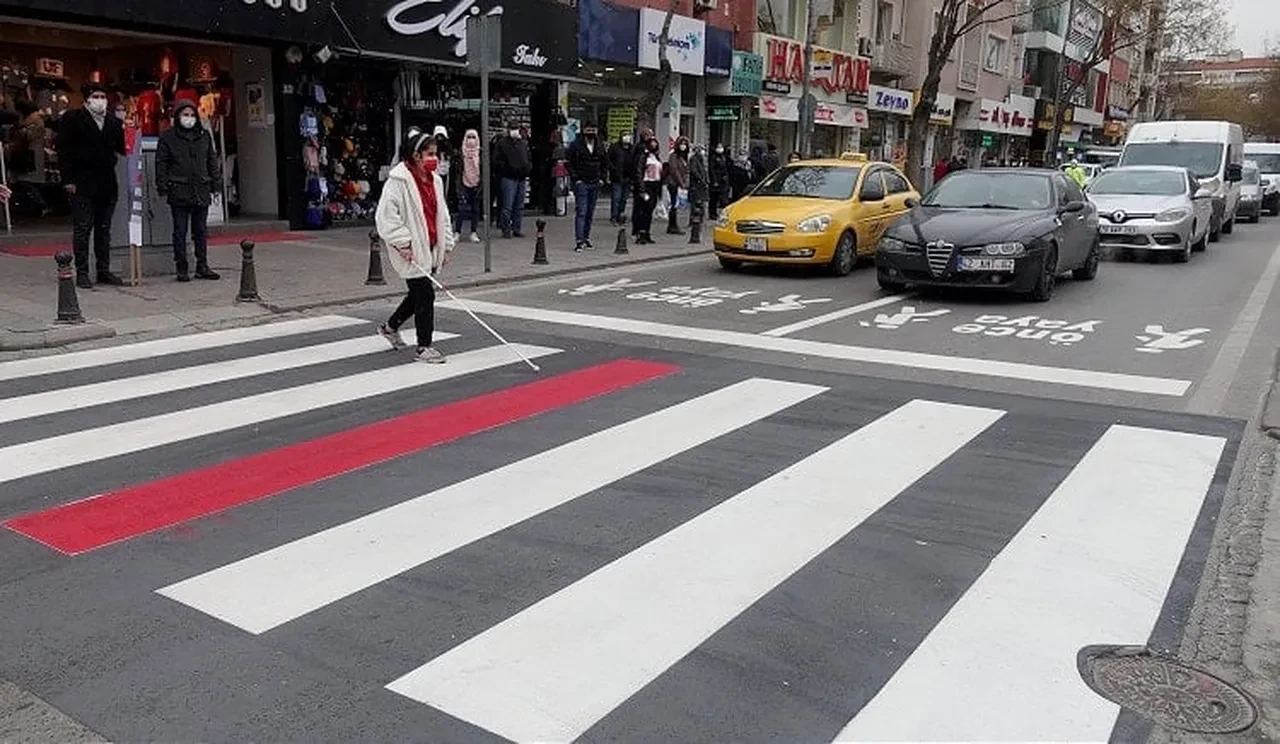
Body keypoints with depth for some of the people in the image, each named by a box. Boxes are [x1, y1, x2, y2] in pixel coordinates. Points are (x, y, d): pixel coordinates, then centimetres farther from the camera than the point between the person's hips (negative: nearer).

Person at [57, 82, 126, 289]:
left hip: (108, 184, 5)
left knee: (104, 229, 11)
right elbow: (64, 150, -6)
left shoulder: (114, 123, 11)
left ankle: (104, 270, 19)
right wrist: (68, 180, -11)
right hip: (82, 184, -5)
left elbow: (123, 149, 11)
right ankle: (82, 273, 4)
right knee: (82, 230, -1)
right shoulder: (73, 119, -2)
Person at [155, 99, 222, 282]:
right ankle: (181, 268, 7)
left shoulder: (204, 136, 10)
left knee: (201, 231, 8)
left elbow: (212, 161, 16)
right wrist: (163, 189, -4)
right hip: (179, 191, -3)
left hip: (201, 191, 3)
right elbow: (161, 164, 2)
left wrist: (215, 184, 11)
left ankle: (202, 267, 15)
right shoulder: (167, 138, 1)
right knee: (180, 232, 2)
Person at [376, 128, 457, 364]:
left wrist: (446, 245, 15)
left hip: (430, 249, 8)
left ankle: (390, 326, 40)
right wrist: (403, 242, -21)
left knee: (418, 293, 18)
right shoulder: (398, 180, -14)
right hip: (410, 251, -8)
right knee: (425, 294, -7)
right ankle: (424, 347, 4)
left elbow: (442, 214, 18)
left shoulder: (434, 180, 11)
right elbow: (386, 215, -17)